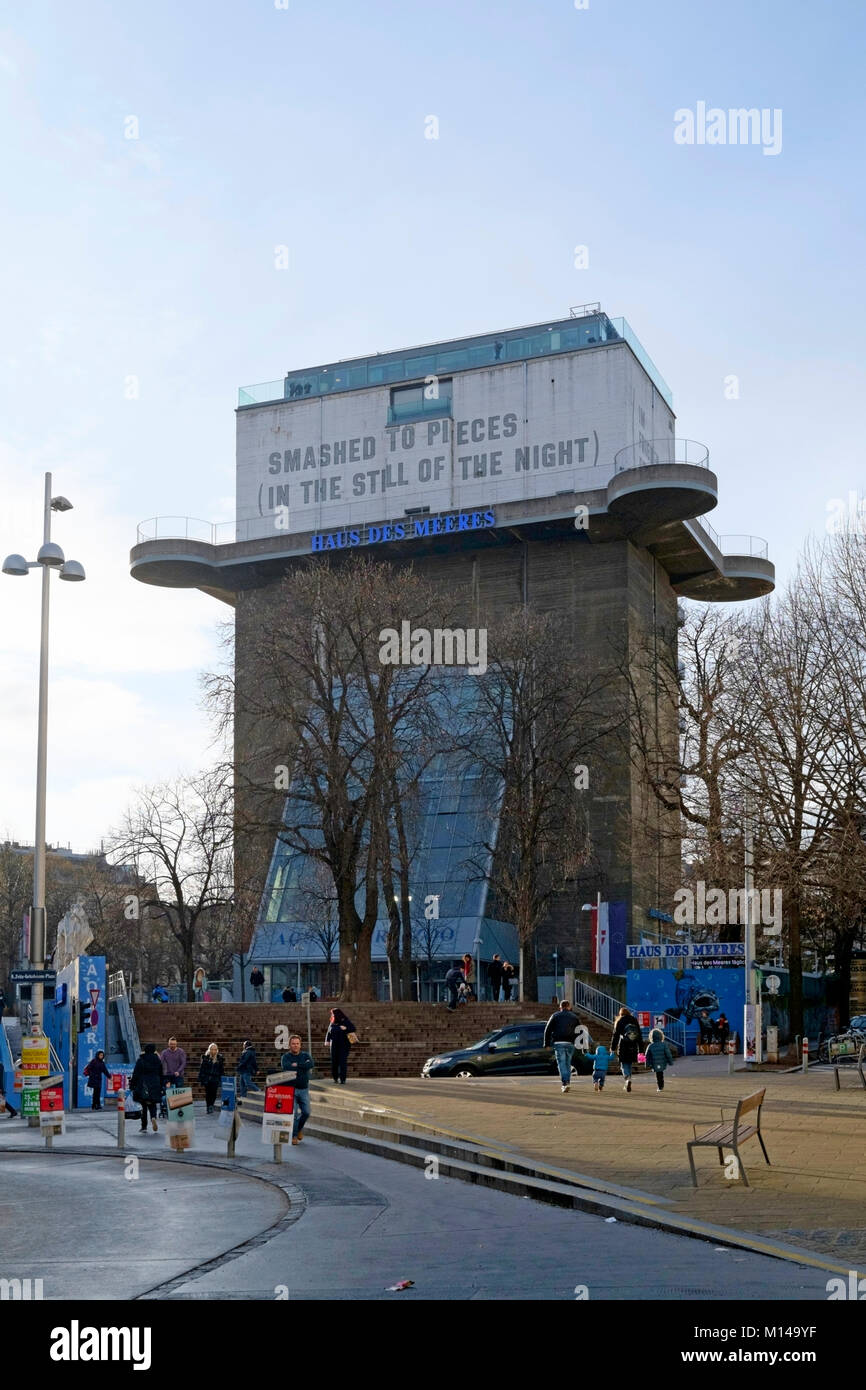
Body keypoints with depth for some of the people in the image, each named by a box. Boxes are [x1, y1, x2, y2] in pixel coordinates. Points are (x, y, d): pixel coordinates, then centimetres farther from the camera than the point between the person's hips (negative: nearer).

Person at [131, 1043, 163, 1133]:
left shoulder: (140, 1061, -4)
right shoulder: (158, 1060, 5)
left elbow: (135, 1074, -5)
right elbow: (161, 1075, 10)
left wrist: (132, 1086, 1)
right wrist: (161, 1087, 16)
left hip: (143, 1086, -2)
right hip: (155, 1087, 2)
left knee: (144, 1106, 6)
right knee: (152, 1105, 9)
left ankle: (144, 1127, 6)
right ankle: (153, 1117, -21)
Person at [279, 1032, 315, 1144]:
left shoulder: (305, 1055, 8)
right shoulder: (285, 1057, 0)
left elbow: (311, 1064, -13)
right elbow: (286, 1067, -22)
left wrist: (297, 1065, -16)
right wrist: (303, 1067, -14)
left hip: (304, 1089, 3)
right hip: (291, 1089, -3)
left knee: (306, 1112, 0)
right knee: (294, 1113, -8)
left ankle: (300, 1128, 28)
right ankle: (293, 1135, 6)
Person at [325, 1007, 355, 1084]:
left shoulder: (346, 1021, -1)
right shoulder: (332, 1023, 10)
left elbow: (353, 1028, -4)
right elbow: (328, 1032, 8)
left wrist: (346, 1028, -21)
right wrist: (327, 1040, -6)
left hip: (344, 1045, -3)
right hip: (334, 1045, 3)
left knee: (343, 1062, -7)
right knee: (334, 1061, 2)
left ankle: (342, 1080, -3)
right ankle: (335, 1078, 19)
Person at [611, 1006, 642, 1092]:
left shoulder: (619, 1022, 0)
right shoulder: (635, 1021, 10)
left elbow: (615, 1035, -2)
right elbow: (639, 1036, 12)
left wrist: (612, 1048, 4)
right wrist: (640, 1049, 15)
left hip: (623, 1047, -3)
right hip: (633, 1048, 3)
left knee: (624, 1065, 0)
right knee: (630, 1065, 13)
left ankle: (628, 1079, -25)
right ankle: (627, 1085, 15)